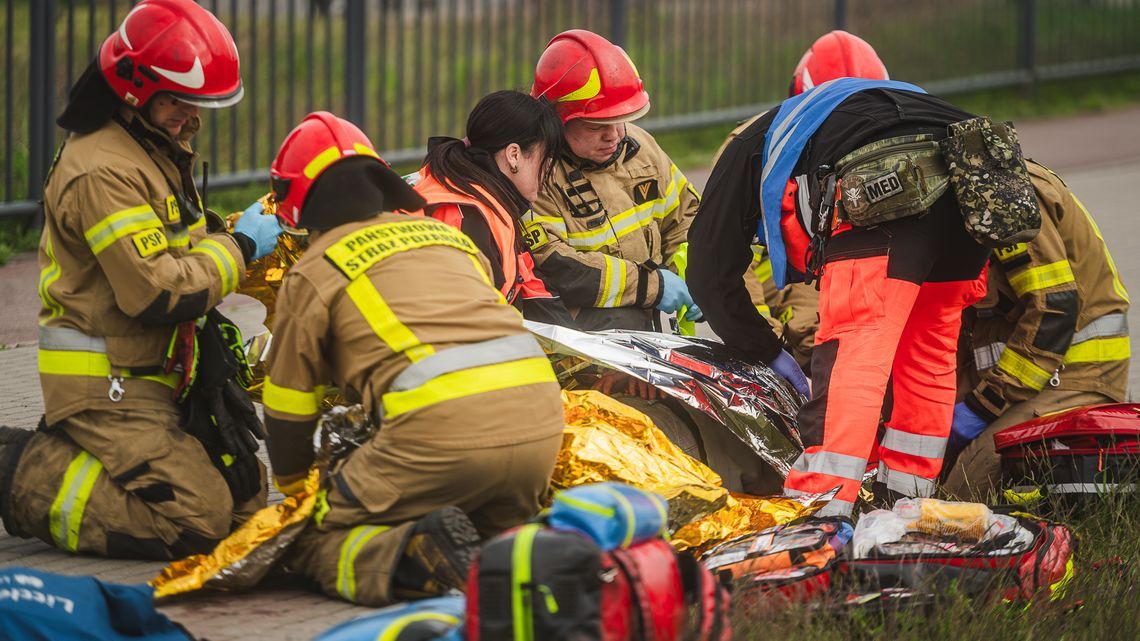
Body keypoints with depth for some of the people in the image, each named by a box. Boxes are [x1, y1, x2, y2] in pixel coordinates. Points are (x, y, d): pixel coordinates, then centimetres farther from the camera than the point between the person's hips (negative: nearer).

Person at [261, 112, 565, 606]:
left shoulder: (313, 272, 13)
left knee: (320, 546, 8)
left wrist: (292, 492, 36)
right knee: (493, 527, 31)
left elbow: (288, 409, 18)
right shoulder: (445, 234, 29)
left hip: (442, 424, -5)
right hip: (540, 416, 5)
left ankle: (419, 558, -21)